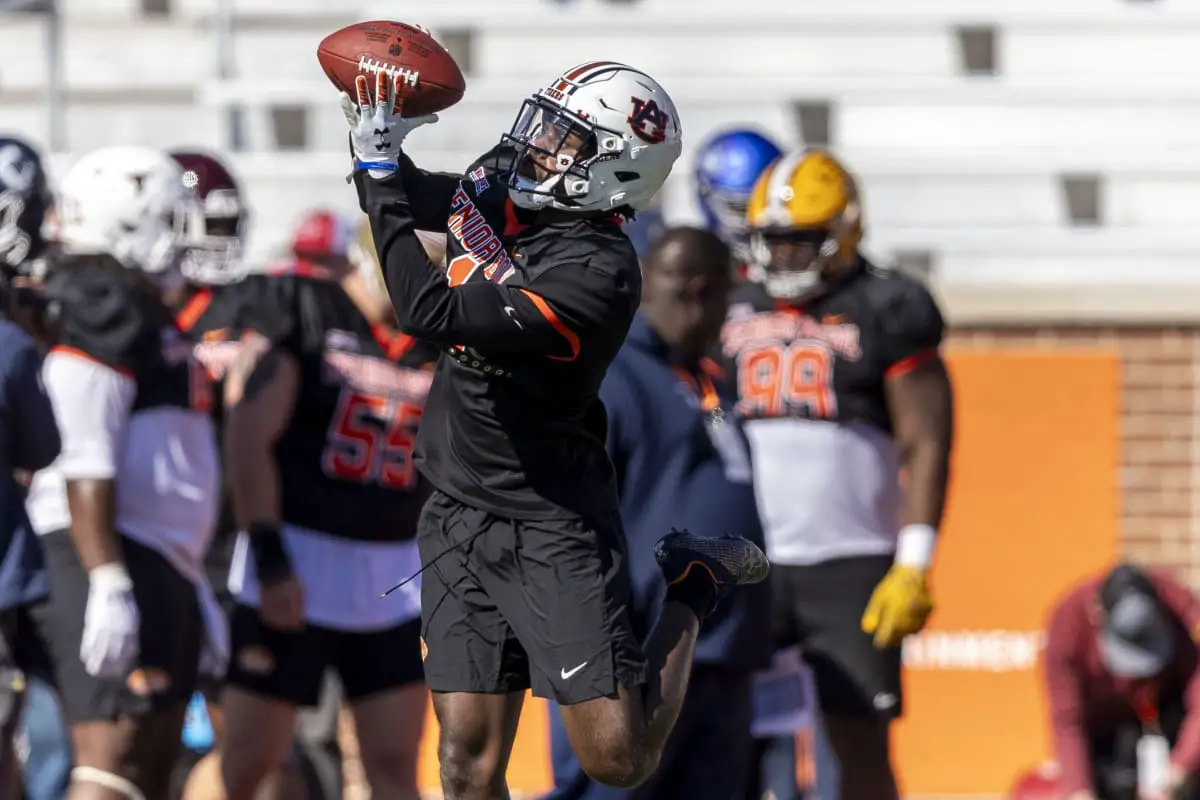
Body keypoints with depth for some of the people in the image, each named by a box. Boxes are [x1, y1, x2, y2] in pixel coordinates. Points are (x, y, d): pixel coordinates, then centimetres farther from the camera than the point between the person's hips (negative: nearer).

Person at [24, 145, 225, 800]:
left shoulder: (149, 322, 20)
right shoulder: (101, 311, -11)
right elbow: (84, 469, -19)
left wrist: (191, 587, 28)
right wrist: (108, 584, -25)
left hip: (159, 570, 11)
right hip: (118, 570, -11)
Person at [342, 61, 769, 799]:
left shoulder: (599, 273, -22)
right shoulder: (497, 190, 0)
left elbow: (434, 315, -29)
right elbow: (409, 199, 22)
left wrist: (382, 173, -22)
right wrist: (376, 136, 0)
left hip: (553, 525, -6)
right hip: (460, 515, 6)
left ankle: (695, 587, 20)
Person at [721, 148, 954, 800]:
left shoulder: (886, 313, -2)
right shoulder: (732, 309, 10)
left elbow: (926, 445, -4)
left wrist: (914, 567, -12)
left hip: (851, 563, -3)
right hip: (744, 565, 3)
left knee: (860, 743, -3)